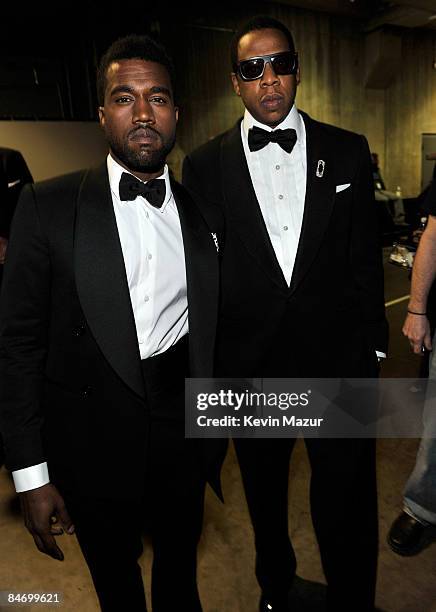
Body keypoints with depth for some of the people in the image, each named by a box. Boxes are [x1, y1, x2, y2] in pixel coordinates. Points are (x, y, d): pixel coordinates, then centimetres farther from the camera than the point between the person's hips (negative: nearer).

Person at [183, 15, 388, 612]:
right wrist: (210, 365, 2)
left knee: (347, 507, 14)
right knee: (265, 500, 23)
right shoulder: (204, 165, -2)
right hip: (249, 365, 1)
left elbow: (365, 260, 3)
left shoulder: (348, 151, 1)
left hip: (338, 362, 0)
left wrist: (371, 348, 4)